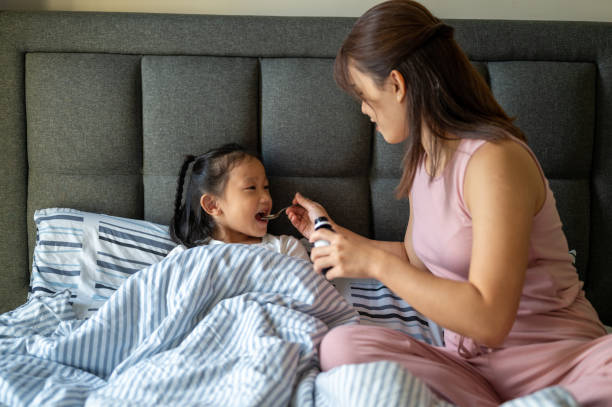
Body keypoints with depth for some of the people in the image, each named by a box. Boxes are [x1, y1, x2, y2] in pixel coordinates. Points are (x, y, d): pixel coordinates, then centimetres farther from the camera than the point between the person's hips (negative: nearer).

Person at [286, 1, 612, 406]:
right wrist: (332, 233, 28)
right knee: (341, 345, -23)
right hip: (469, 360, 8)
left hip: (555, 357, -7)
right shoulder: (422, 158, 9)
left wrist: (374, 260, -21)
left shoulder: (494, 159, -18)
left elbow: (489, 319, -24)